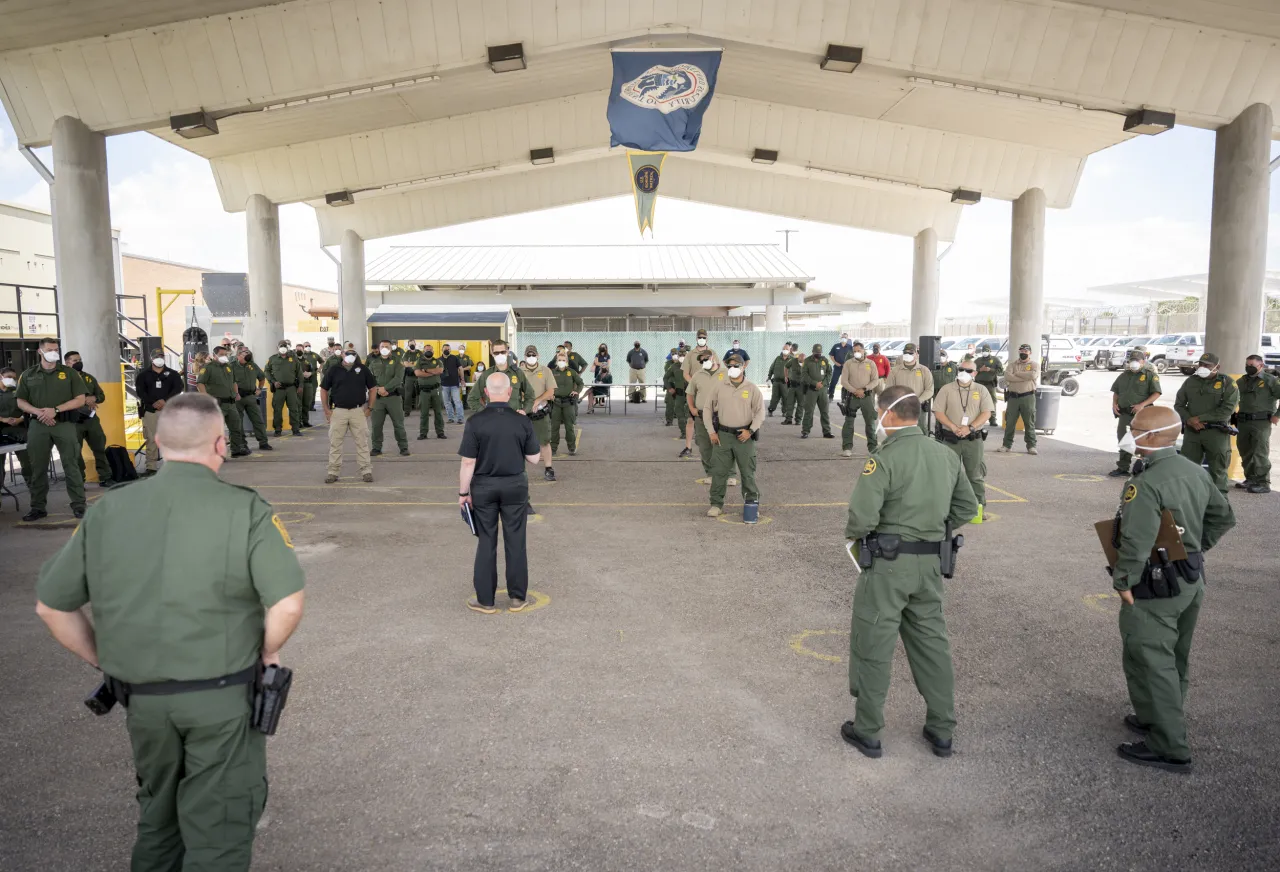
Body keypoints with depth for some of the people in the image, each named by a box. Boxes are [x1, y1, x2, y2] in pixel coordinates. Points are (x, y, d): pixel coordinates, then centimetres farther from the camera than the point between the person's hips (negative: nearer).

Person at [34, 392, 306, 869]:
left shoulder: (107, 510, 0)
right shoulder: (245, 509, -14)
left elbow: (51, 605, 6)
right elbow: (287, 604, -21)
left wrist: (107, 663, 15)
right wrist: (267, 652, -3)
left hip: (142, 699, 5)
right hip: (223, 696, -4)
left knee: (157, 818, 27)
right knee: (217, 830, 10)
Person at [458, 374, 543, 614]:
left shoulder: (475, 422, -12)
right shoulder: (522, 421, -7)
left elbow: (468, 462, -12)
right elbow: (534, 458, -2)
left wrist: (463, 492, -1)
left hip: (484, 487, -1)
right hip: (515, 485, 1)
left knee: (486, 543, 8)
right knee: (515, 542, 10)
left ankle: (485, 600, 15)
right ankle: (517, 597, 19)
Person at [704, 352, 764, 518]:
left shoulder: (752, 389, 2)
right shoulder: (718, 386, 4)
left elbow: (760, 412, 3)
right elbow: (707, 409, 7)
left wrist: (750, 431, -9)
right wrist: (711, 432, 1)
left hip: (744, 436, -1)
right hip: (722, 435, 1)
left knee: (748, 472, 4)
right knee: (718, 471, 3)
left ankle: (751, 504, 17)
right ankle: (717, 504, 14)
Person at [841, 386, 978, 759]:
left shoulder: (884, 459, -18)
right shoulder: (947, 455, 5)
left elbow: (861, 518, -23)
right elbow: (967, 507, 14)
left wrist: (854, 534, -3)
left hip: (887, 564, -6)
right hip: (930, 564, 7)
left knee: (872, 647, 7)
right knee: (931, 642, 19)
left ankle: (867, 731, 19)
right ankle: (942, 731, 29)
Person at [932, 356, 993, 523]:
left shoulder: (981, 390, 6)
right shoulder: (947, 389, 4)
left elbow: (987, 413, -2)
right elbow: (938, 412, -3)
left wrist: (970, 428, -16)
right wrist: (953, 427, -15)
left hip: (974, 439, 0)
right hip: (950, 439, 0)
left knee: (976, 475, 2)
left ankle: (979, 507, 8)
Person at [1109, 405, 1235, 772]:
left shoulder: (1145, 484, -26)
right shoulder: (1196, 471, 4)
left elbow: (1136, 543, -30)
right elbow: (1223, 517, 16)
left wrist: (1123, 581, -18)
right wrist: (1194, 549, 19)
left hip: (1154, 586, -9)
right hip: (1192, 580, 9)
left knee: (1151, 663, 0)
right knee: (1174, 659, 21)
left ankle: (1169, 748, 7)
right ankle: (1162, 720, 37)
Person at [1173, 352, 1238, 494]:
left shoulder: (1228, 383, -3)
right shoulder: (1190, 381, 10)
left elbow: (1228, 409, -12)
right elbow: (1178, 405, 10)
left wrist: (1200, 418, -15)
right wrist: (1189, 420, -8)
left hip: (1216, 432, -4)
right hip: (1191, 431, 4)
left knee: (1217, 469, 3)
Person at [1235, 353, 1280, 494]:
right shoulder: (1242, 381, 13)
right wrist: (1233, 413, 13)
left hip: (1261, 422, -6)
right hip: (1243, 422, 6)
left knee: (1260, 453, -6)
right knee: (1245, 452, 12)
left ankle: (1263, 483, -2)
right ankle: (1250, 479, 23)